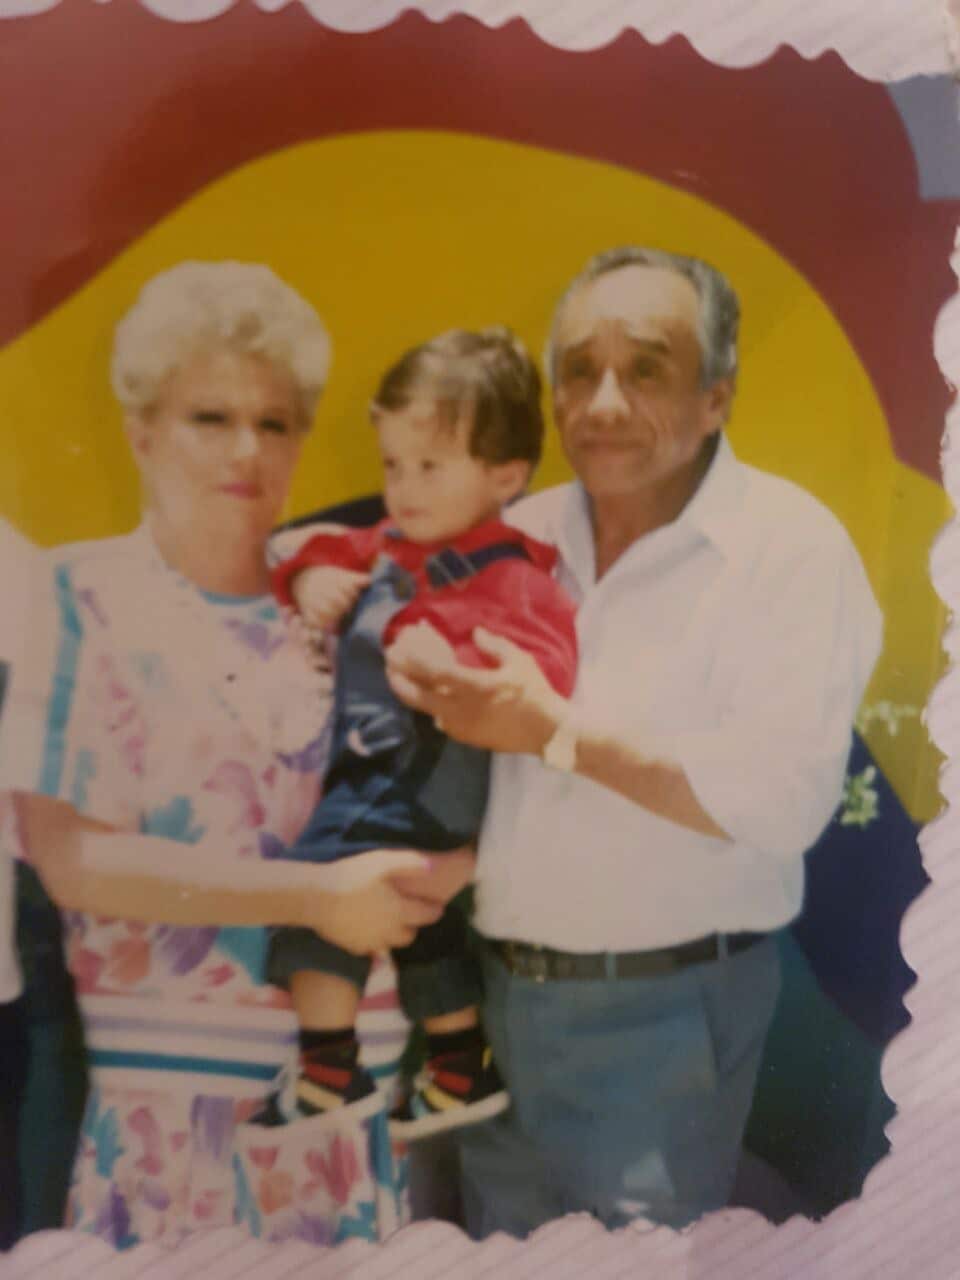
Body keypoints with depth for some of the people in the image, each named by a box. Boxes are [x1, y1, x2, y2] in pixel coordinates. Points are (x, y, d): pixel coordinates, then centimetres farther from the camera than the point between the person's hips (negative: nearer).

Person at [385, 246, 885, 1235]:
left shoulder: (788, 545, -13)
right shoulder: (521, 535, 3)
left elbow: (783, 798, -23)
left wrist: (555, 732, -21)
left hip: (660, 1013, -5)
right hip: (490, 989, 6)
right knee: (497, 1234, 22)